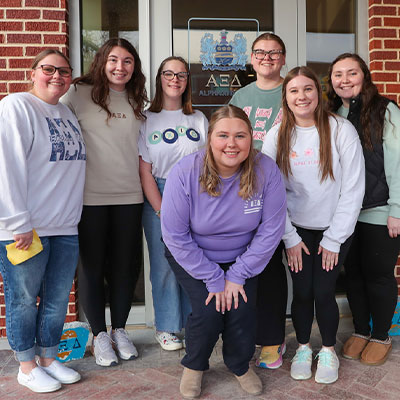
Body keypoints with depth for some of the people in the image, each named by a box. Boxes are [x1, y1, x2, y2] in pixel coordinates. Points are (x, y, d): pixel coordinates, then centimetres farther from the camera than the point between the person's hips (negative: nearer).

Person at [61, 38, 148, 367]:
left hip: (129, 196, 4)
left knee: (125, 266, 10)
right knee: (92, 266, 6)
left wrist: (147, 186, 14)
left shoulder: (136, 101, 12)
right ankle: (99, 335, 23)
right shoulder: (80, 93, -3)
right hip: (91, 196, -4)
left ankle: (119, 330, 28)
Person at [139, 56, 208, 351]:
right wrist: (162, 211, -10)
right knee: (164, 265, 2)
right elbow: (145, 171, -3)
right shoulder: (147, 120, 2)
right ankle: (166, 327, 19)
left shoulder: (199, 119, 10)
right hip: (159, 198, -2)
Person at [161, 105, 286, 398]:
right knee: (208, 311, -16)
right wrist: (213, 279, -16)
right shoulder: (185, 173, -25)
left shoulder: (266, 170, -21)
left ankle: (241, 365, 24)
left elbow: (271, 229, -14)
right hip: (193, 258, -1)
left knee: (242, 310, -11)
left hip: (242, 258, 2)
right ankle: (194, 366, 19)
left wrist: (238, 275, -13)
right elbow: (176, 236, -19)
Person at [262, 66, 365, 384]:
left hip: (334, 229, -1)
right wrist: (289, 238, -6)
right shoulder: (276, 137, -5)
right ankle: (303, 347, 28)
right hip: (297, 229, 2)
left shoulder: (341, 131, -12)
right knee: (302, 292, 3)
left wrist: (333, 239, -10)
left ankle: (329, 350, 25)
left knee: (323, 291, -1)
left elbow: (353, 189, -11)